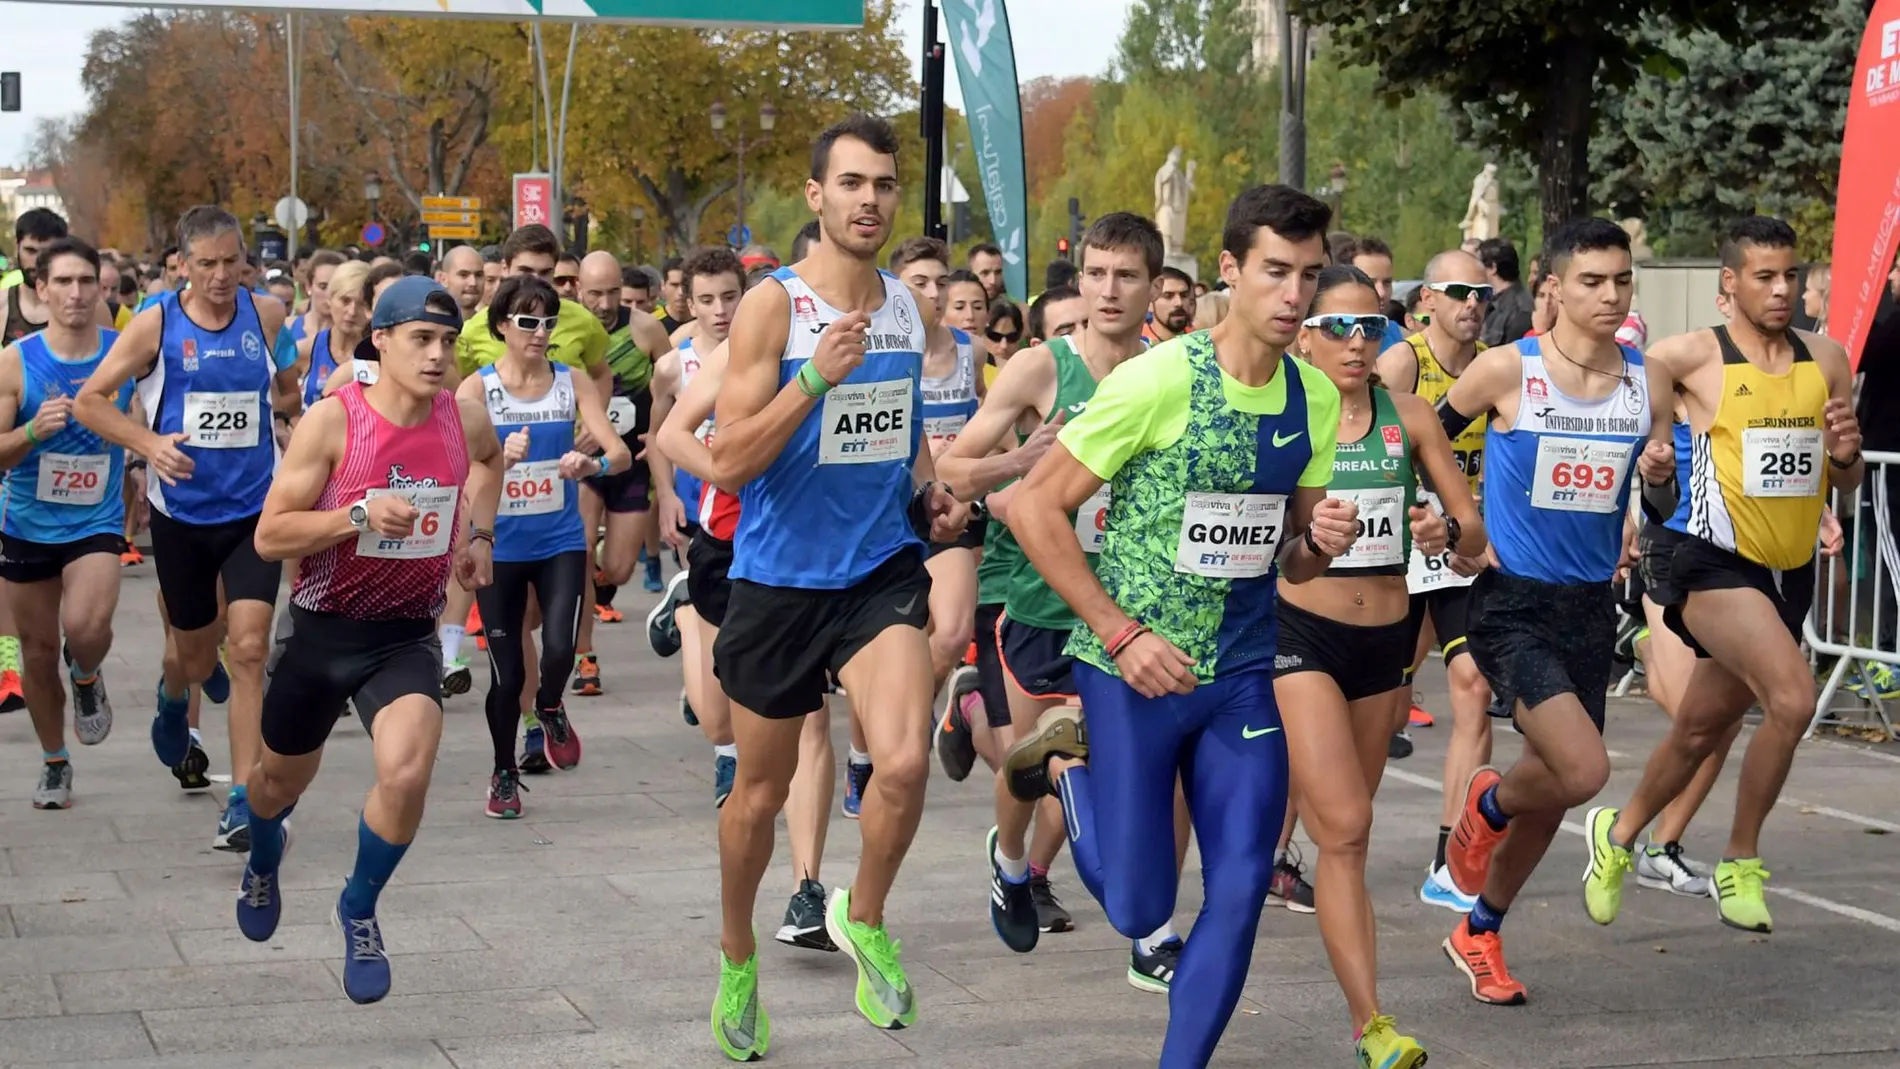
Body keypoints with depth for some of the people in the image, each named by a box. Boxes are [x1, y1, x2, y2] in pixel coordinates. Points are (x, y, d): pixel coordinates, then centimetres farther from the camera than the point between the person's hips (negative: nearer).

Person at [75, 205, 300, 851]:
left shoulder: (267, 317, 0)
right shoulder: (156, 325, -5)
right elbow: (89, 400, -3)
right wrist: (149, 443, -16)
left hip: (253, 511, 0)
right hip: (181, 513, 0)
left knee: (248, 648, -13)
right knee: (195, 656, 14)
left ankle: (244, 801, -10)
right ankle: (173, 697, 53)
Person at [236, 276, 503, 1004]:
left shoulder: (465, 418, -6)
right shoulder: (332, 420, -18)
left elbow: (490, 459, 22)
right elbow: (270, 536, -18)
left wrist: (478, 533, 12)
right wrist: (360, 514, -30)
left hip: (407, 634, 1)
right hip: (325, 629, -1)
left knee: (406, 774, -23)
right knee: (283, 777, 20)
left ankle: (360, 910, 5)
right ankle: (264, 861, 58)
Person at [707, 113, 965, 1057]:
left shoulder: (906, 308, 5)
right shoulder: (773, 305, -11)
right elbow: (730, 461, -17)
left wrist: (930, 492, 4)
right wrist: (817, 375, -28)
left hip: (882, 568, 3)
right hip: (779, 579, -3)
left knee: (904, 763, -20)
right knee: (760, 792, 12)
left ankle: (862, 920, 9)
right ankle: (738, 961, 37)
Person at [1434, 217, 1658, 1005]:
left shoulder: (1646, 380, 3)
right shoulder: (1507, 370, -10)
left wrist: (1660, 474, -10)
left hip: (1591, 606, 5)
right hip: (1511, 605, -5)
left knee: (1554, 780, 13)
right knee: (1584, 771, -22)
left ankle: (1479, 933, 36)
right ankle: (1488, 804, 13)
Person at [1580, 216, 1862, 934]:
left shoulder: (1827, 359, 8)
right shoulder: (1693, 356, -8)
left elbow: (1847, 485, 15)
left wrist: (1846, 454, -8)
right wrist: (1649, 443, -11)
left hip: (1791, 574, 6)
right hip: (1717, 561, -6)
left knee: (1701, 729, 15)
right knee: (1792, 698, -25)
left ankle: (1619, 833, 40)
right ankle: (1740, 862, -7)